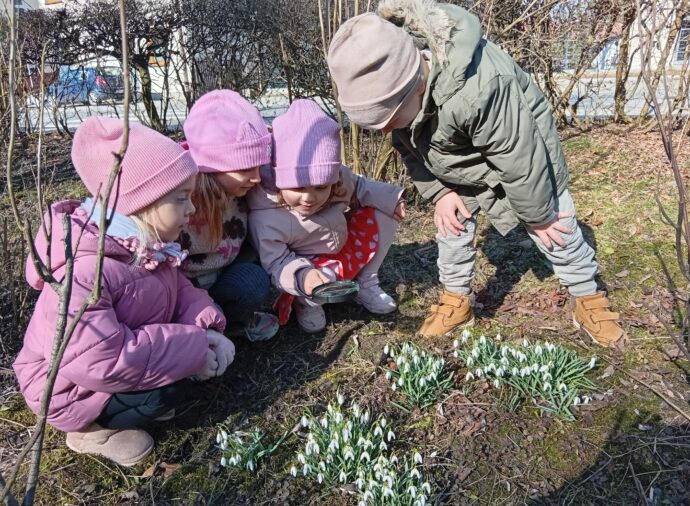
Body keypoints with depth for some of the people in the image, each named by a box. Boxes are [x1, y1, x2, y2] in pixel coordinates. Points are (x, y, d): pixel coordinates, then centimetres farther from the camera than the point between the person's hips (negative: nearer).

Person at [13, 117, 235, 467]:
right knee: (167, 387, -25)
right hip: (69, 387, -8)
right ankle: (88, 428, 1)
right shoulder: (85, 272, -37)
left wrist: (206, 327, -21)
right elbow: (102, 363, -39)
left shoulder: (147, 244, -9)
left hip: (120, 359, 8)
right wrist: (192, 350, -33)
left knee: (197, 334, -1)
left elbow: (176, 287, 0)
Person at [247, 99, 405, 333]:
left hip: (346, 246, 6)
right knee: (324, 278, -40)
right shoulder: (265, 219, -34)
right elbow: (275, 262, -28)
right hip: (308, 265, -6)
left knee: (383, 214, -8)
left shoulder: (339, 179, -21)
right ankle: (306, 302, 1)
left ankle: (366, 285, 7)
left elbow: (359, 188, 3)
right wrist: (302, 277, -48)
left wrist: (389, 198, -9)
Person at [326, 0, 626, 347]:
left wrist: (538, 215, -19)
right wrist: (439, 192, -12)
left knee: (556, 230, 5)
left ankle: (589, 301, 26)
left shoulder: (477, 89, -48)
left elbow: (519, 159, -33)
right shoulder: (393, 79, -25)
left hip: (523, 153, -5)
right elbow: (409, 147, -7)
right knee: (451, 226, 7)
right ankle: (456, 300, 24)